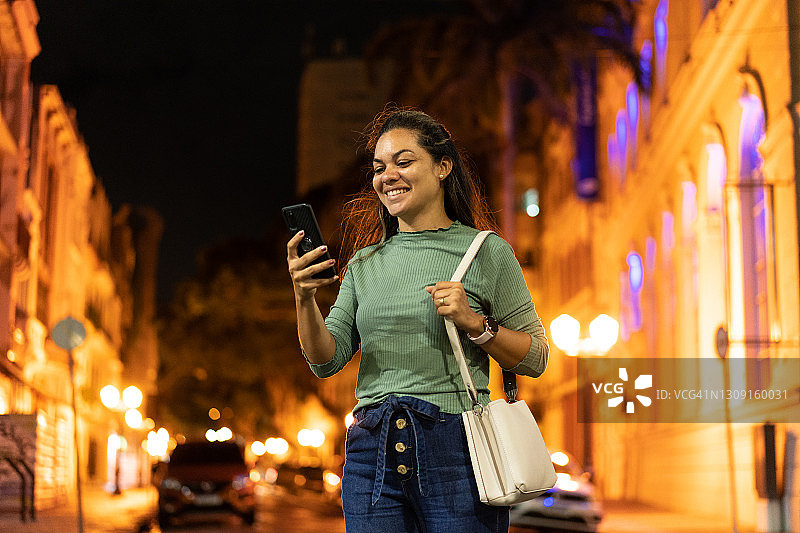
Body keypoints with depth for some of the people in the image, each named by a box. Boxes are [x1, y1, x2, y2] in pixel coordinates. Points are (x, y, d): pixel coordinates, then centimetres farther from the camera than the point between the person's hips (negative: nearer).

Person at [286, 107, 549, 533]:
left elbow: (535, 359, 2)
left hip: (456, 450, -3)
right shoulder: (365, 263, 13)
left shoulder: (485, 251, 2)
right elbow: (326, 361, 6)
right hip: (372, 454, 3)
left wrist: (474, 323, -13)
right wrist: (305, 298, -10)